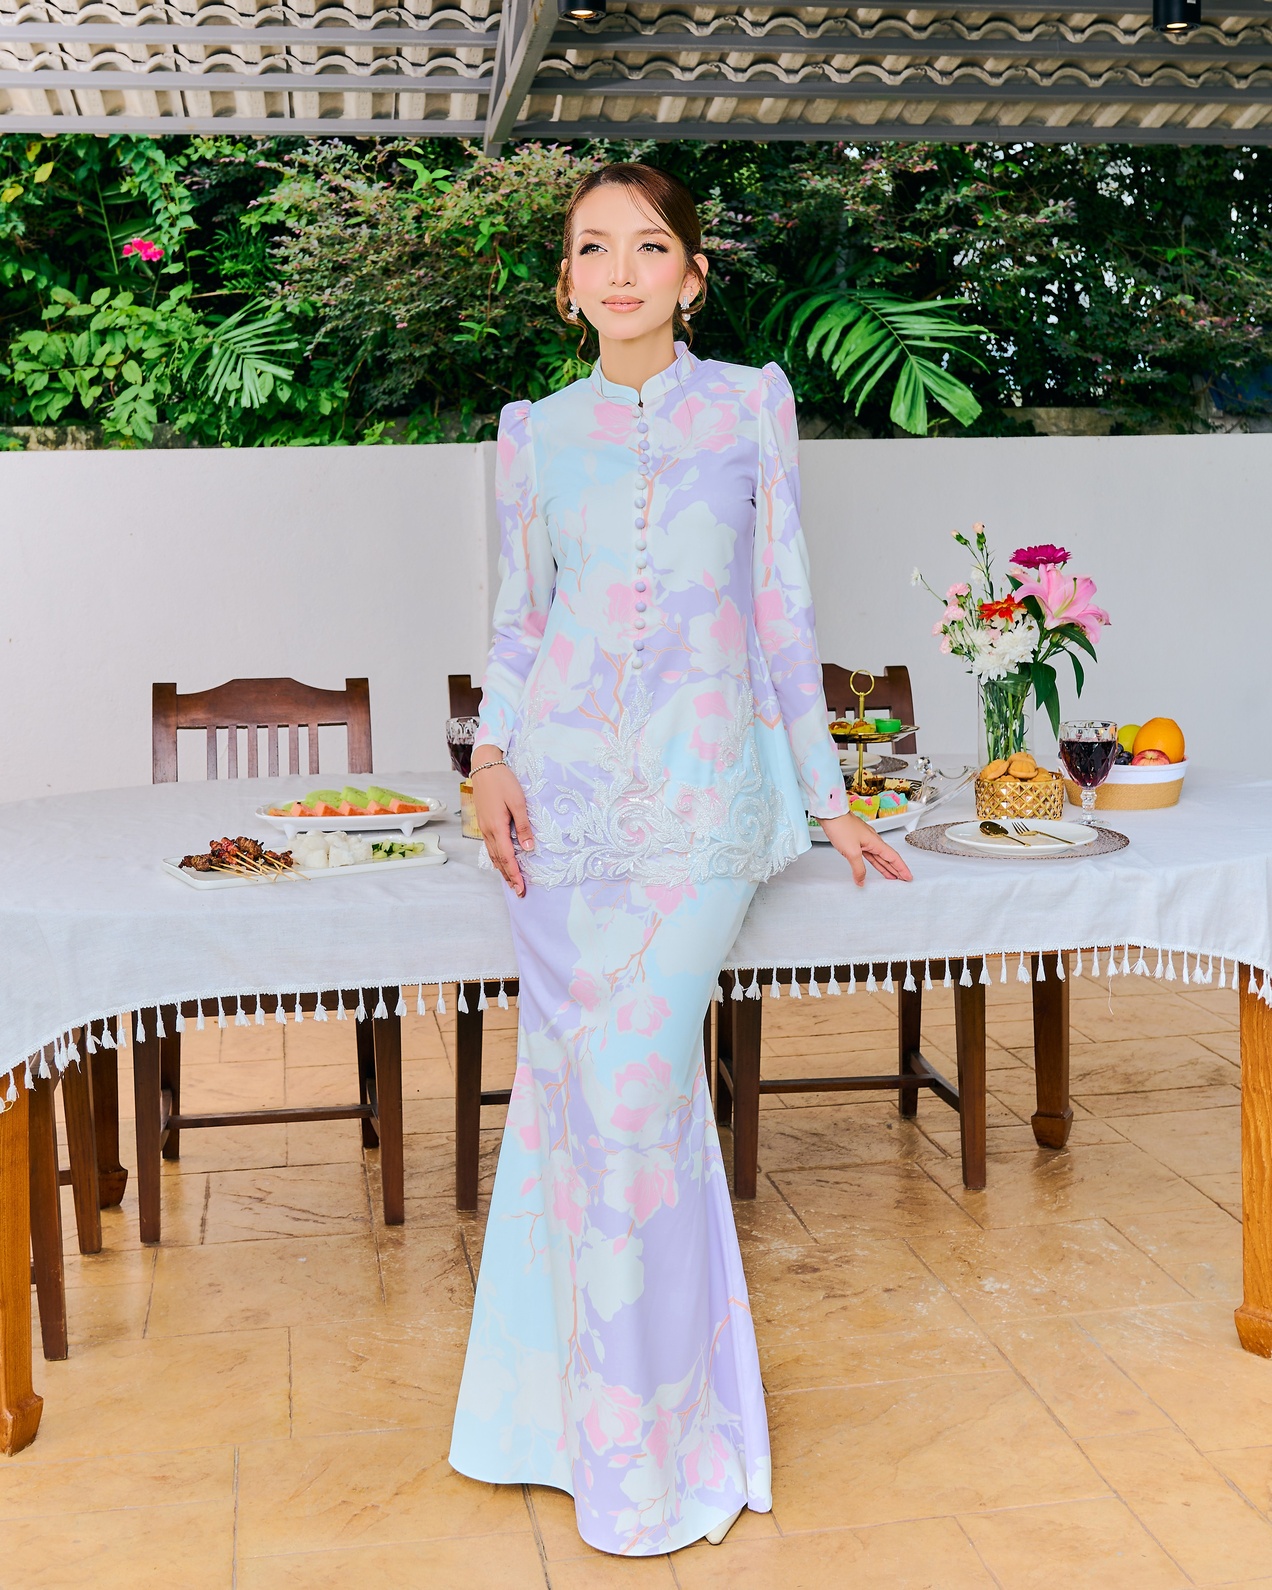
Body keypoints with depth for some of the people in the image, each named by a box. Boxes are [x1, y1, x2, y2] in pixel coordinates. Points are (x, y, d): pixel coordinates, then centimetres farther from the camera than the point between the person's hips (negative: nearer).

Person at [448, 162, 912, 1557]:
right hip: (563, 790, 2)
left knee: (634, 1090, -8)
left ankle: (657, 1438, 10)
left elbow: (783, 611, 10)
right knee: (586, 1089, 0)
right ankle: (586, 1398, 19)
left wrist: (829, 798, 10)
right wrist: (494, 757, -4)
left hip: (702, 793, -1)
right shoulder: (534, 433, 12)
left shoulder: (751, 404, 9)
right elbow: (517, 620, 14)